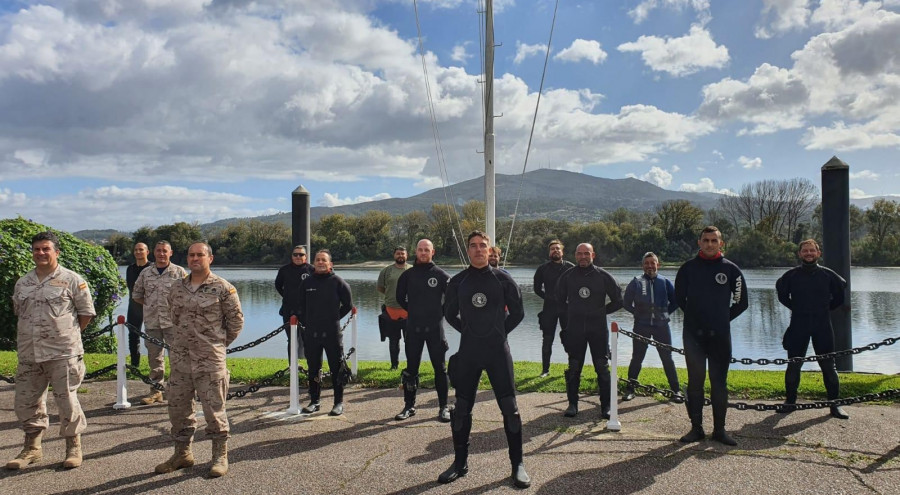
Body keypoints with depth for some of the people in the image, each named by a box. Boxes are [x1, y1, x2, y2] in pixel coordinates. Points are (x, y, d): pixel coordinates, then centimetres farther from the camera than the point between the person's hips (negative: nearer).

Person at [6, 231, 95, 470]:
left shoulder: (71, 280, -3)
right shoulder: (22, 283, 13)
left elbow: (86, 312, 0)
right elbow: (18, 312, 23)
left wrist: (69, 335, 2)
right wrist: (29, 337, 14)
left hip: (63, 354, -5)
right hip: (29, 355, 6)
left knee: (67, 401, -1)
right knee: (25, 402, 11)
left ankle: (73, 447, 15)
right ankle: (32, 448, 27)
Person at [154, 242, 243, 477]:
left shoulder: (223, 288, -5)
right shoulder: (177, 289, 10)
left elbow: (236, 321, 2)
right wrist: (174, 344, 17)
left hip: (210, 361, -5)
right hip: (180, 359, 5)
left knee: (214, 409, -1)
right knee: (178, 407, 11)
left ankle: (220, 456, 12)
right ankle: (182, 453, 27)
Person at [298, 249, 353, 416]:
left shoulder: (338, 282, -2)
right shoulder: (307, 283, 8)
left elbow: (348, 305, 5)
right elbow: (301, 307, 18)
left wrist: (334, 318, 5)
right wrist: (306, 323, 10)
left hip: (333, 333, -3)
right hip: (311, 333, 3)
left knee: (336, 368, 1)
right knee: (313, 368, 10)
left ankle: (339, 402, 10)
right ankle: (314, 401, 21)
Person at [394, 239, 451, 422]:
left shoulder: (440, 275, -2)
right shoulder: (408, 275, 5)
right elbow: (400, 297, 18)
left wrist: (442, 312, 2)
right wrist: (412, 311, 13)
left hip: (435, 328, -2)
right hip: (413, 328, 2)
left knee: (440, 368, 1)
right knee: (411, 368, 7)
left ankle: (443, 407, 9)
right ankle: (409, 406, 18)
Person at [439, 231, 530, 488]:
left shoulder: (502, 279, -1)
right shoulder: (458, 281, 3)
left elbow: (517, 312, 7)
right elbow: (450, 314, 16)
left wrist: (499, 331, 5)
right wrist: (469, 331, 8)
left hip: (498, 351, -2)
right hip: (467, 352, 2)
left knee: (509, 407, -2)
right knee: (461, 408, 7)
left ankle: (517, 464, 10)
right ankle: (460, 462, 22)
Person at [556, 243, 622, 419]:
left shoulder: (603, 276, 0)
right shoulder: (567, 276, 4)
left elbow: (618, 300, 11)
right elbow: (559, 300, 19)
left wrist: (602, 311, 7)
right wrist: (570, 314, 9)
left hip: (598, 328, -1)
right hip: (575, 329, 1)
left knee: (602, 368, 0)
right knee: (573, 368, 5)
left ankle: (606, 406, 9)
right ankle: (572, 403, 15)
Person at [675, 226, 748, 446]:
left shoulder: (730, 269, 3)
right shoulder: (688, 268, 4)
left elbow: (741, 302, 11)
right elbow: (679, 297, 13)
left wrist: (724, 319, 8)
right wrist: (695, 317, 11)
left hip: (720, 335, 0)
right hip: (693, 335, 0)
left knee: (719, 383, 5)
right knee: (695, 382, 3)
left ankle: (719, 429, 14)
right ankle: (696, 428, 11)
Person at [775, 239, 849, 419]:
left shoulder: (828, 274, 1)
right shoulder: (791, 275, 1)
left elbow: (841, 293, 16)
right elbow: (781, 293, 17)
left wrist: (828, 307, 11)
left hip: (823, 327, 0)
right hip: (798, 326, 0)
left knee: (828, 367, 2)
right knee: (793, 366, 4)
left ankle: (835, 404, 12)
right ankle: (790, 401, 16)